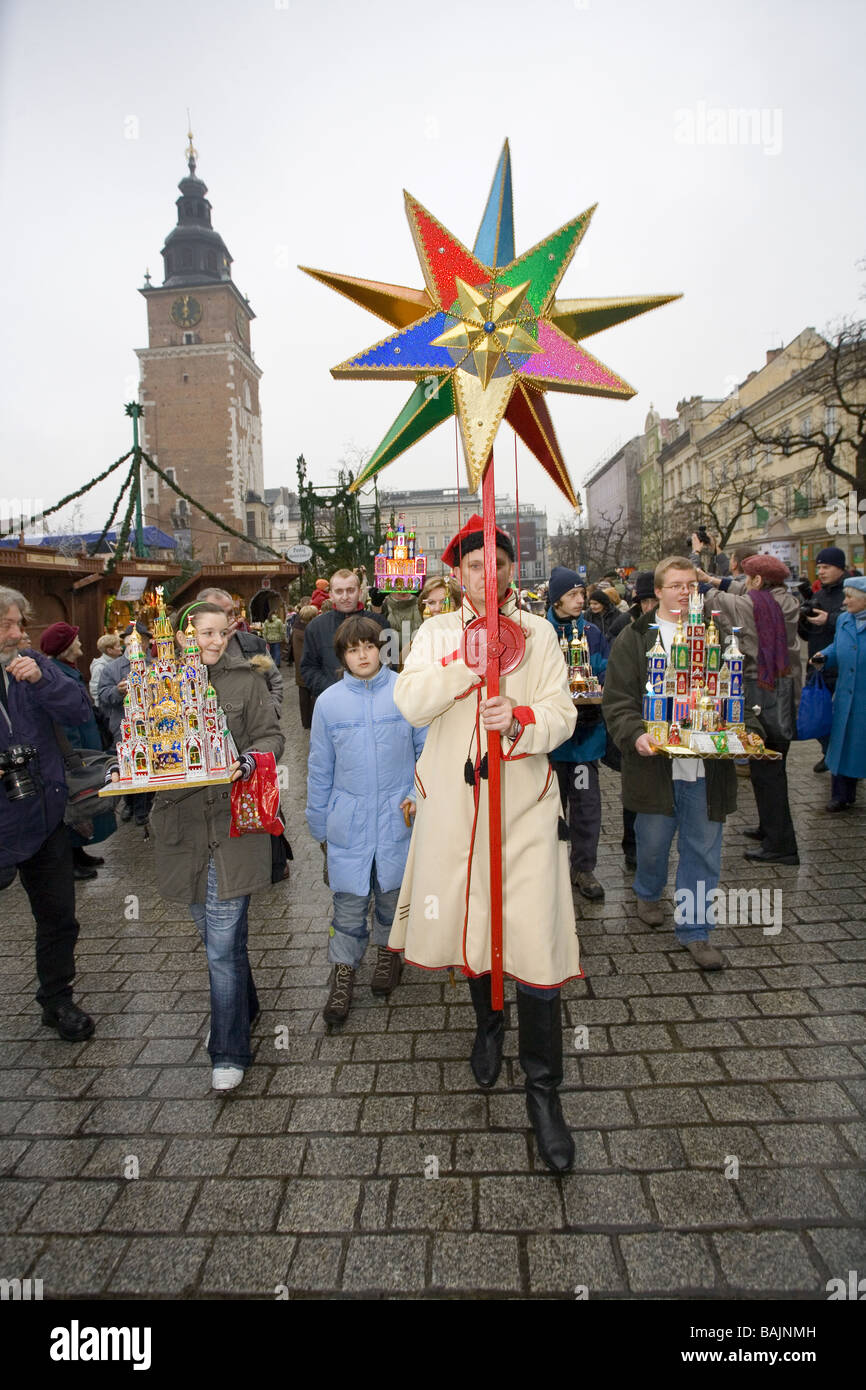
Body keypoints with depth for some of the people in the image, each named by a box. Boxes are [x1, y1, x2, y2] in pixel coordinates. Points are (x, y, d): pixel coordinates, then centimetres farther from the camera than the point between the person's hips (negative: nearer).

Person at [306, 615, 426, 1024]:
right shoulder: (328, 702, -1)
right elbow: (319, 769, 6)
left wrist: (420, 794, -6)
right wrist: (319, 825, 10)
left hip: (397, 817, 0)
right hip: (348, 819, 1)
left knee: (392, 891, 14)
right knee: (349, 899, 6)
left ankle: (388, 951, 37)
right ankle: (343, 971, 22)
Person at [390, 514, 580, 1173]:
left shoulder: (538, 631, 5)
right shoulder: (437, 631, 8)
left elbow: (562, 715, -3)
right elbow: (410, 704, -8)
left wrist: (522, 721, -24)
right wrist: (467, 661, -19)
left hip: (523, 798, -1)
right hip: (455, 797, 2)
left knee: (535, 937, -7)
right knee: (469, 916, 15)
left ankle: (544, 1088, 10)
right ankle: (488, 1023, 44)